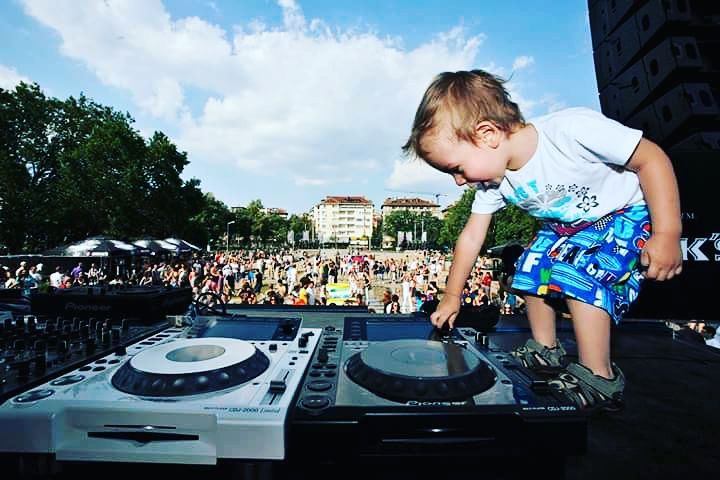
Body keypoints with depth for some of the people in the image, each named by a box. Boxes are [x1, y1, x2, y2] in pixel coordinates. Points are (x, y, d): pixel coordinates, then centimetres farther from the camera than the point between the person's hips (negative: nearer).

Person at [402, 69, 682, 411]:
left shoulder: (572, 129, -36)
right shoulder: (494, 181, -15)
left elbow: (651, 158, -25)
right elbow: (471, 236, -8)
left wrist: (667, 235, -27)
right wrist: (452, 296, -2)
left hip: (625, 214, -6)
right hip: (566, 228, 6)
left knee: (579, 271, -26)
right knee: (531, 269, -3)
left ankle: (599, 378, -13)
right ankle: (546, 352, 15)